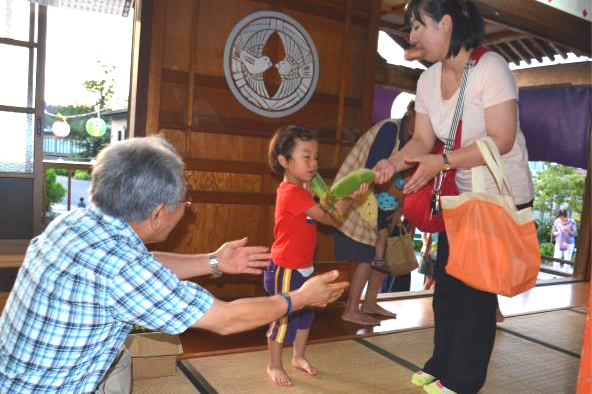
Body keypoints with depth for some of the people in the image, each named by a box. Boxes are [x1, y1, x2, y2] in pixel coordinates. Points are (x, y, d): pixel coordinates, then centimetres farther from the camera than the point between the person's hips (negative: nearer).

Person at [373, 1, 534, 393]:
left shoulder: (490, 67, -21)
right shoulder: (428, 79, 1)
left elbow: (501, 140, -26)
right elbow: (422, 139, -2)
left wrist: (442, 162, -33)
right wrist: (394, 162, -21)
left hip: (503, 197, -7)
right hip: (460, 194, 7)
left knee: (476, 287, 0)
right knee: (447, 281, 13)